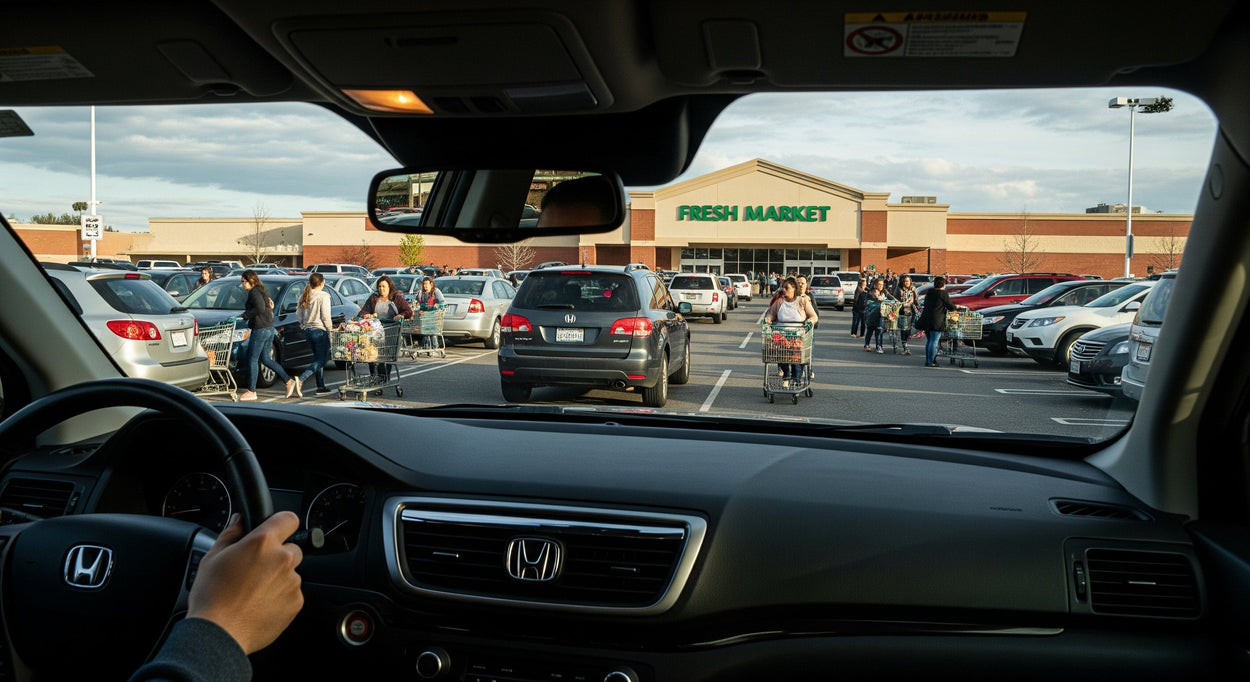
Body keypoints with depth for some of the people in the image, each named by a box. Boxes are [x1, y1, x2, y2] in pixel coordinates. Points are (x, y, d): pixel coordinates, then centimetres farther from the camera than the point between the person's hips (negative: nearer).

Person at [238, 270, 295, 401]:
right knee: (266, 359, 15)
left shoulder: (254, 293, -12)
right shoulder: (262, 291, 17)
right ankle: (289, 382, 9)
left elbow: (260, 308, -26)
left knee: (252, 360, -1)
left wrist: (244, 316, -19)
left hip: (260, 330, -10)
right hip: (269, 328, 10)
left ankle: (251, 392, 4)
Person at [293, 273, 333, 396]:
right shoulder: (323, 296, -12)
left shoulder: (304, 296, 9)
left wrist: (304, 326, 20)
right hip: (320, 330, -8)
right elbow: (325, 317, -15)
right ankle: (301, 379, -22)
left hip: (308, 330, 8)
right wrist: (331, 330, -7)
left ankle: (321, 386, 19)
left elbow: (298, 313, 11)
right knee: (321, 360, -4)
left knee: (318, 358, 17)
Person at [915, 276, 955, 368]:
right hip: (937, 321, -7)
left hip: (925, 319, 7)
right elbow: (951, 307, -1)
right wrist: (954, 307, 20)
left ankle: (927, 360, 17)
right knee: (934, 341, -6)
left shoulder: (929, 293, 14)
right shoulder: (943, 294, -6)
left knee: (929, 341, 15)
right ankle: (930, 362, -8)